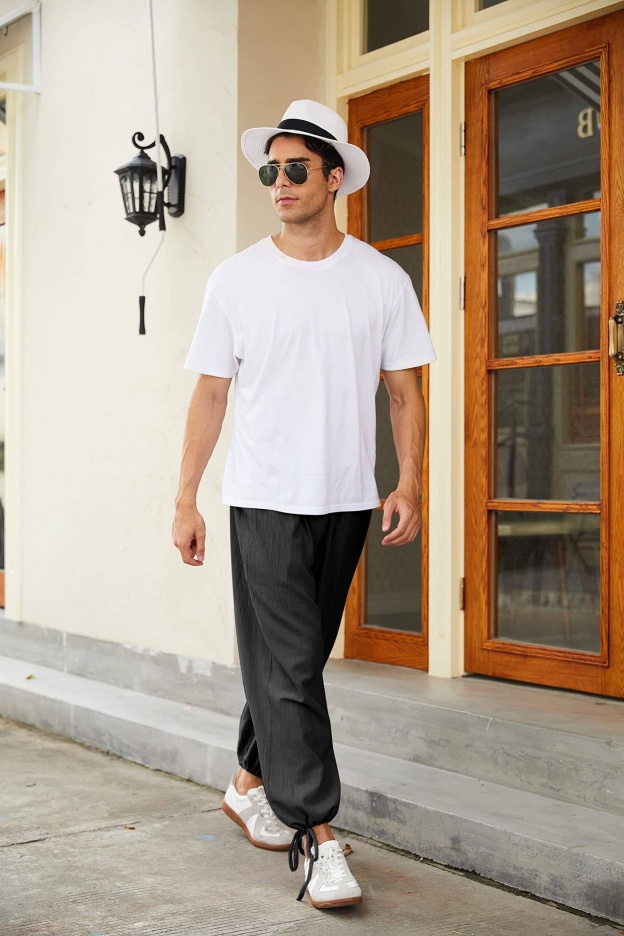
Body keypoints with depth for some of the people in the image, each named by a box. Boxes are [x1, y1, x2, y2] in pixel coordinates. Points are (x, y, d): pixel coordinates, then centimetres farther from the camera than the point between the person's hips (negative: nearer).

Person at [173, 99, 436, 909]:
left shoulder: (382, 280, 3)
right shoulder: (237, 280, 2)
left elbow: (405, 393, 5)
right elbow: (211, 394, 3)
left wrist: (409, 486, -7)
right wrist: (185, 500, -1)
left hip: (346, 502, 2)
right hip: (265, 500, -2)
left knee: (292, 660, 13)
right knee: (290, 668, -6)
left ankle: (251, 783, 33)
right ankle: (318, 838, -3)